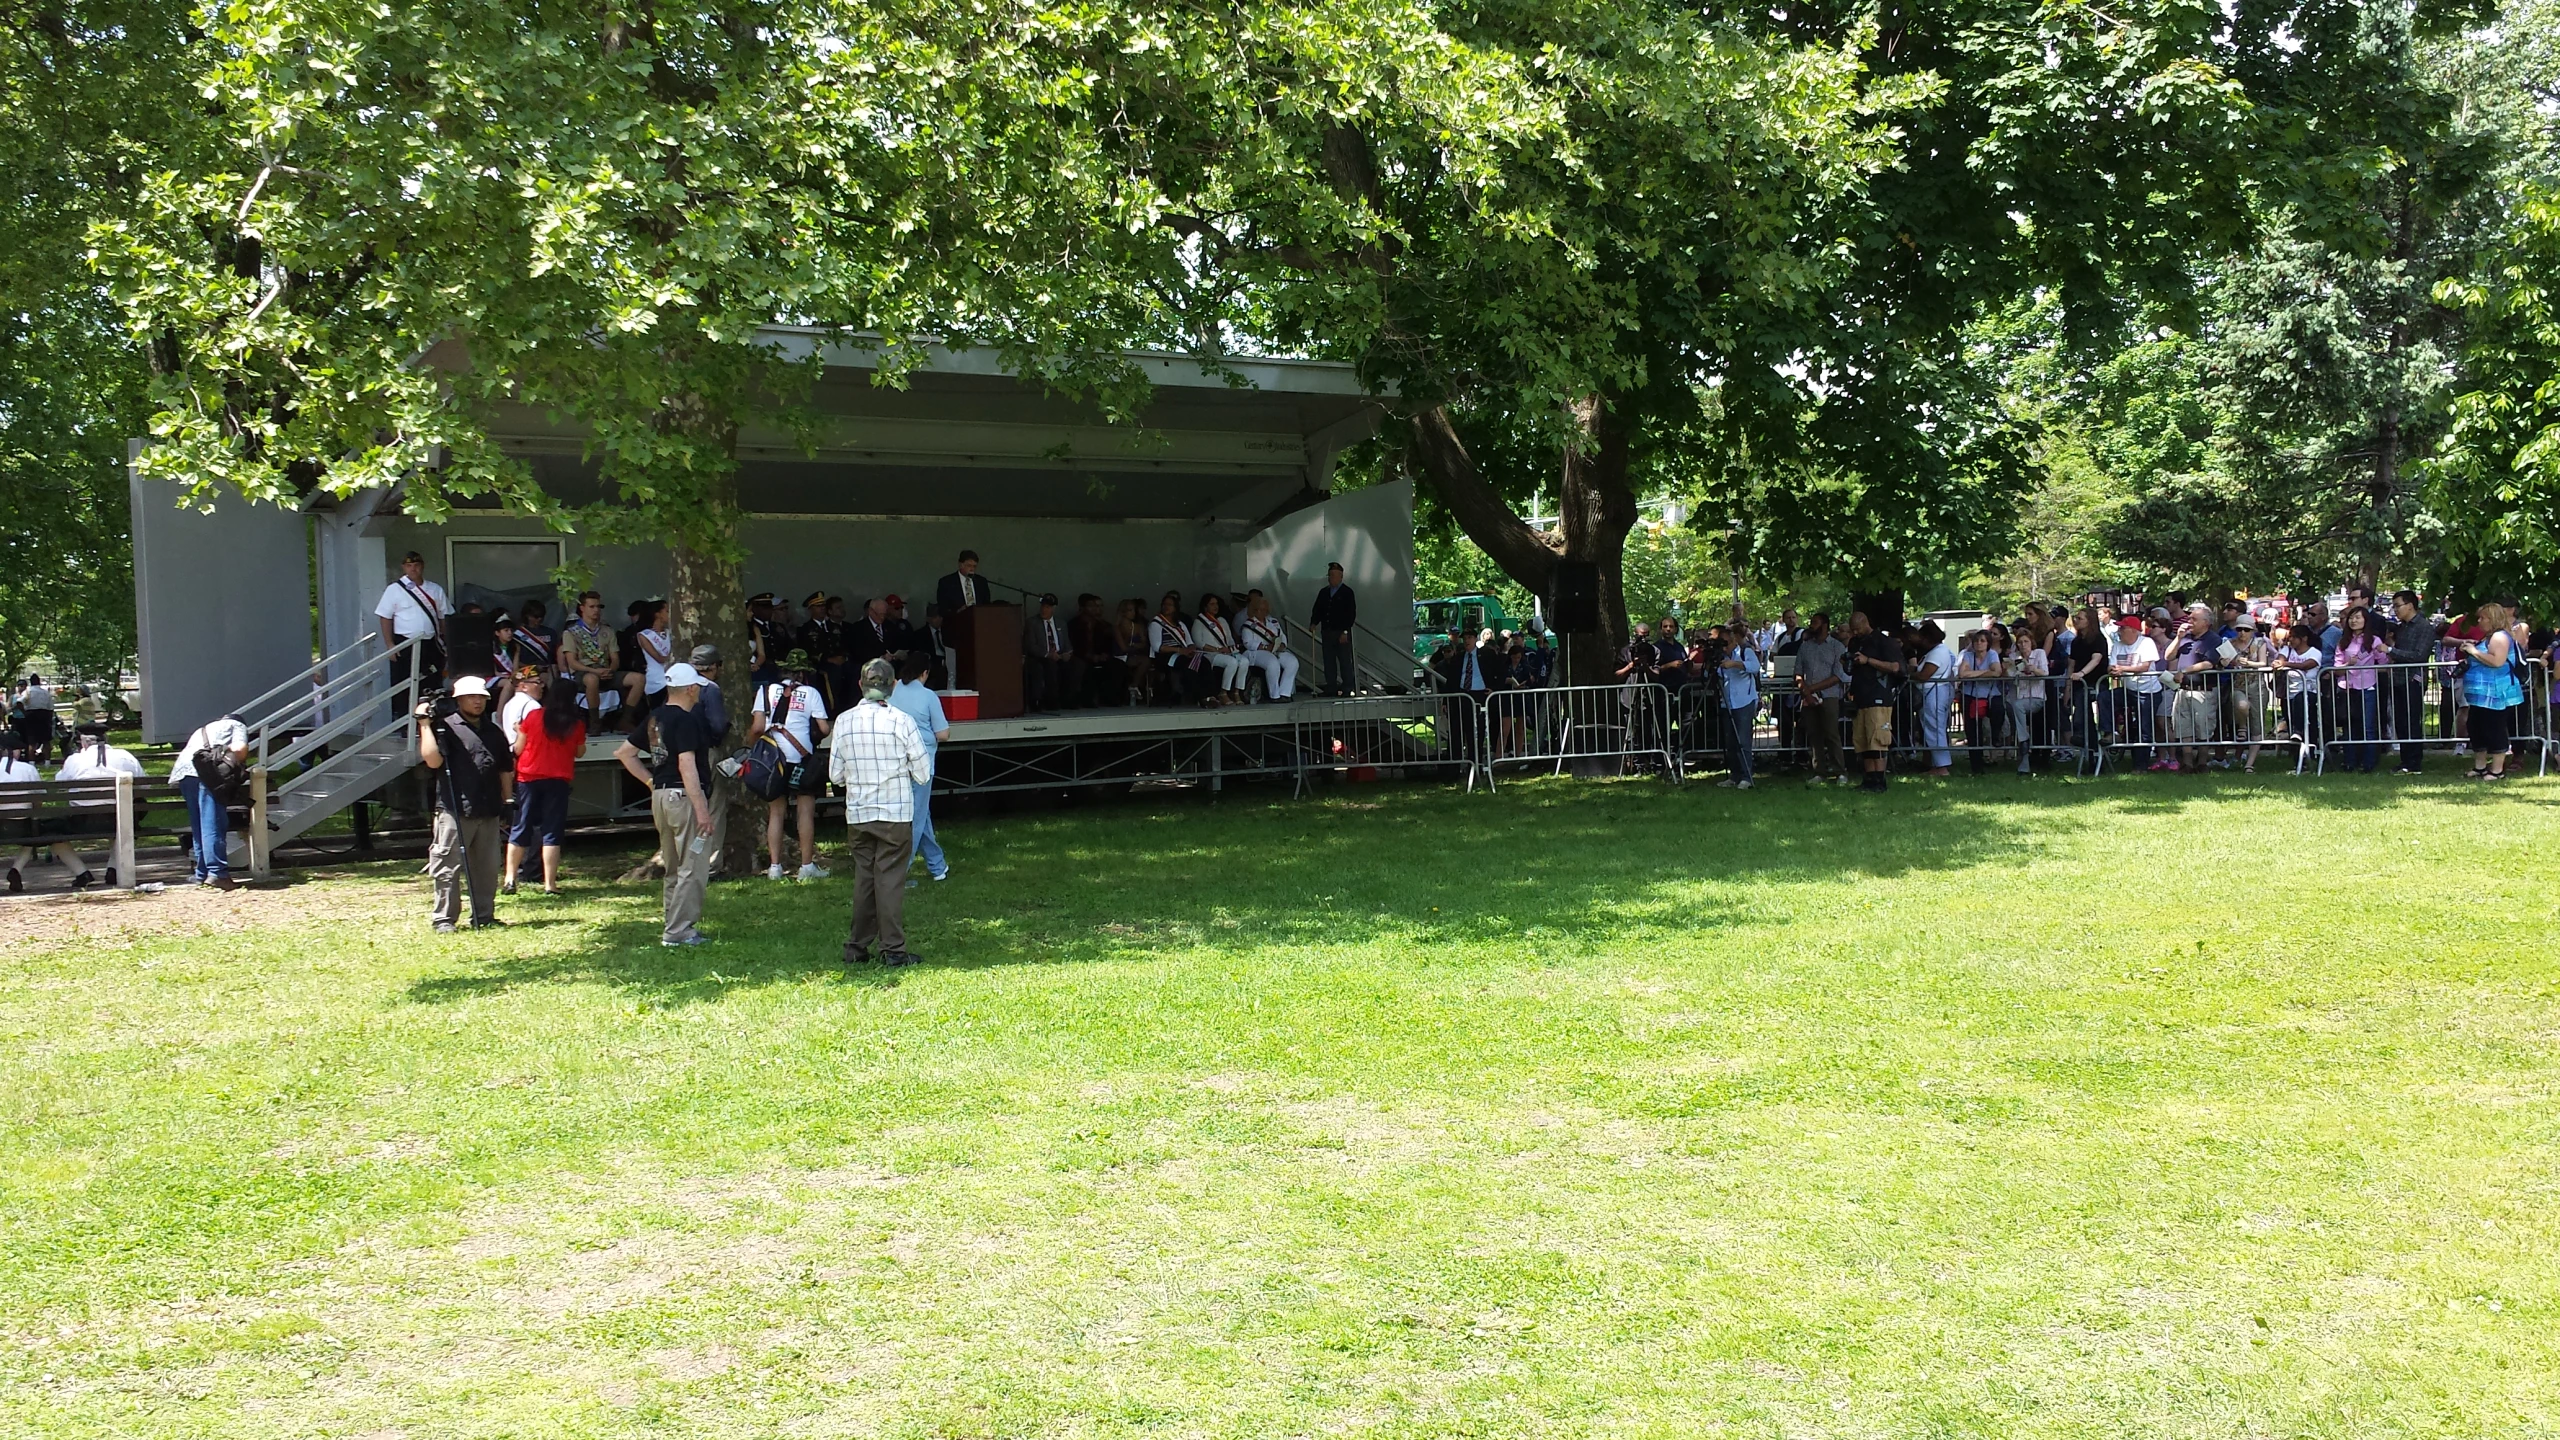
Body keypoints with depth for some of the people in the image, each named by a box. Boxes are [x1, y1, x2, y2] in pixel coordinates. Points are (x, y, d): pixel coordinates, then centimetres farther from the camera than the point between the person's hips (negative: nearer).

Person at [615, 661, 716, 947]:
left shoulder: (655, 718, 12)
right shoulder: (687, 720, -15)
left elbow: (624, 753, 18)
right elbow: (686, 765, -22)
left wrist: (651, 781, 15)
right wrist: (701, 808, -24)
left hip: (660, 796, 9)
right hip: (684, 796, -9)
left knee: (673, 869, 16)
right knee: (693, 869, -4)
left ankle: (672, 927, 20)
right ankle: (678, 931, -5)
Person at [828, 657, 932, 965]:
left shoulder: (844, 721, -1)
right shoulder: (901, 720, -11)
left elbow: (835, 775, 4)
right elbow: (923, 775, -7)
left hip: (857, 813, 3)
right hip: (895, 813, -3)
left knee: (863, 877, 13)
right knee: (891, 879, 2)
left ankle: (856, 947, 17)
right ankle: (893, 949, 4)